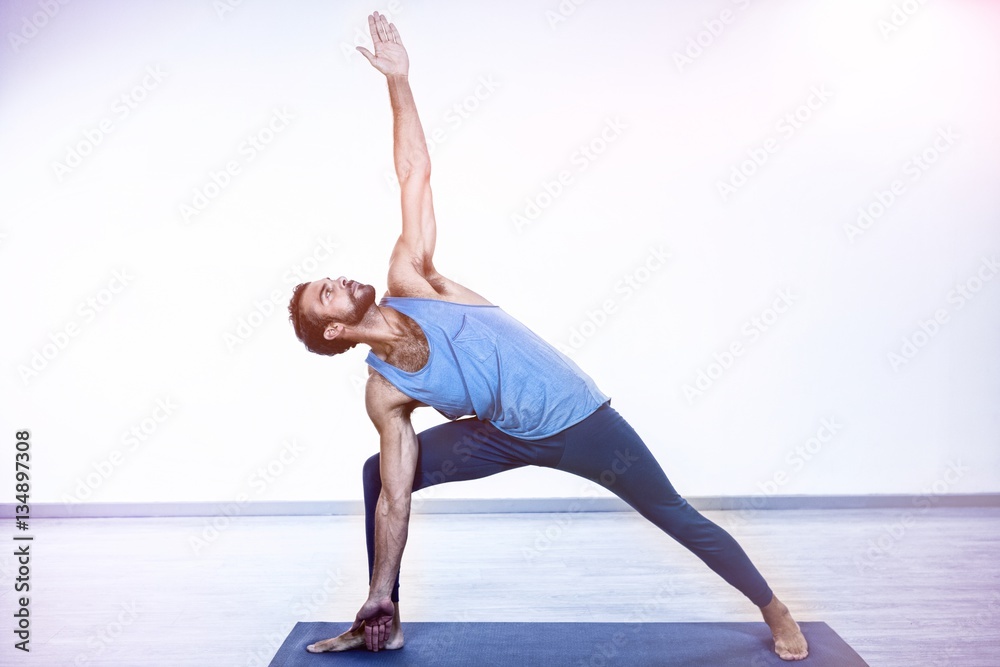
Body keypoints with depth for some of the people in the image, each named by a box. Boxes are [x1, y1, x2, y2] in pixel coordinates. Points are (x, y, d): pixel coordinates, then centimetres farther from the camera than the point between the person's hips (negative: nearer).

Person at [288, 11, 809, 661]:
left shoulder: (408, 279, -16)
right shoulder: (383, 394, -10)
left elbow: (414, 172, -15)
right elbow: (395, 501, -6)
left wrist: (399, 79, -21)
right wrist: (378, 597, -3)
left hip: (578, 418, -2)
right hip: (508, 436, 3)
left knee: (674, 515, 7)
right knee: (378, 475, 0)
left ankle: (775, 611, 32)